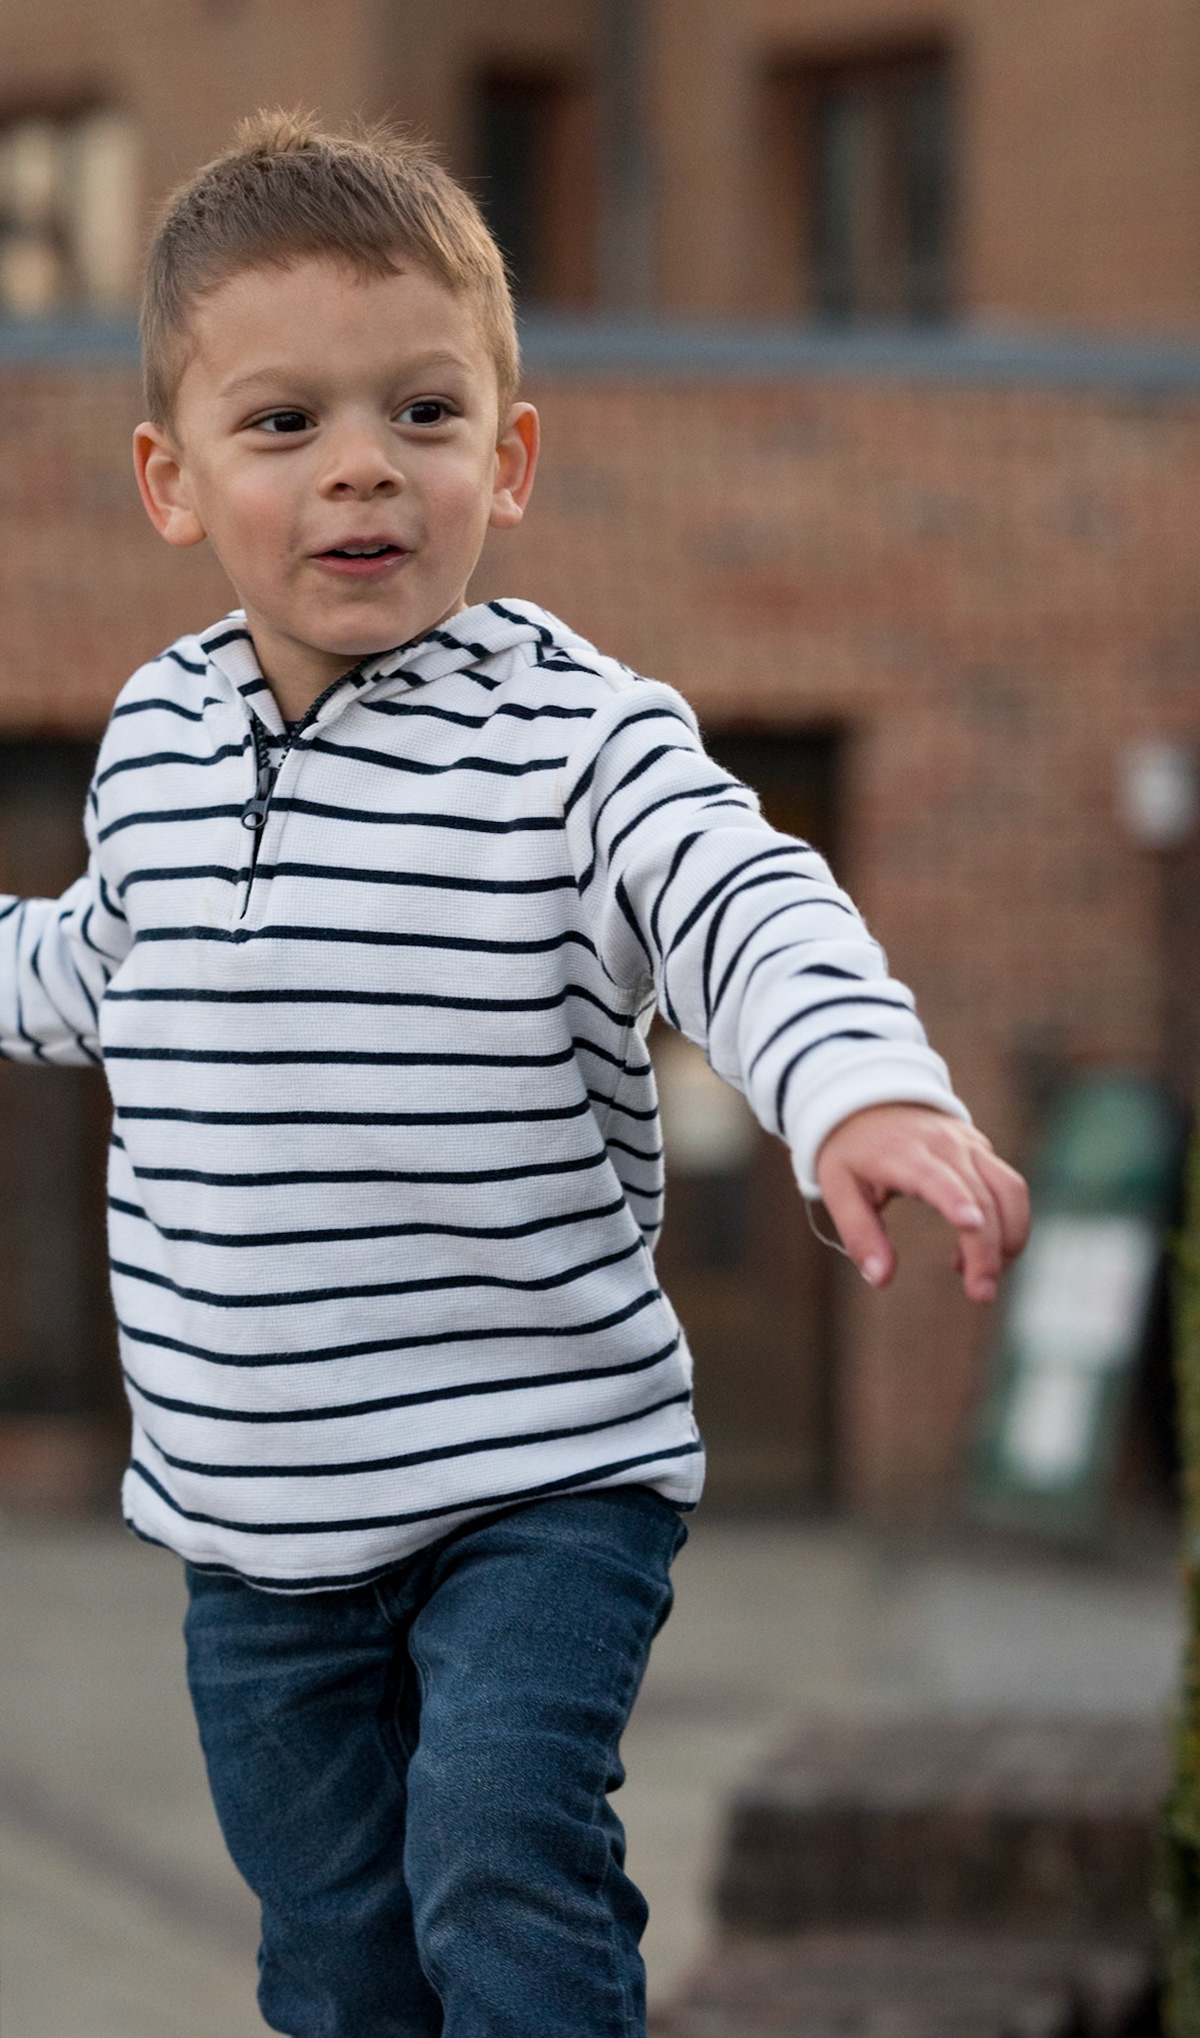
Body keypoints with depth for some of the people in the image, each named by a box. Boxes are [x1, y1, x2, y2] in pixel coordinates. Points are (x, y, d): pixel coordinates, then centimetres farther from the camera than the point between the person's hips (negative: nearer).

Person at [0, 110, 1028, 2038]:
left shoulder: (575, 739, -12)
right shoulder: (155, 742, 4)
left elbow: (752, 910, -29)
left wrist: (863, 1089, -48)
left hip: (540, 1470, -5)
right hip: (252, 1511, 5)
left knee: (500, 1853, -21)